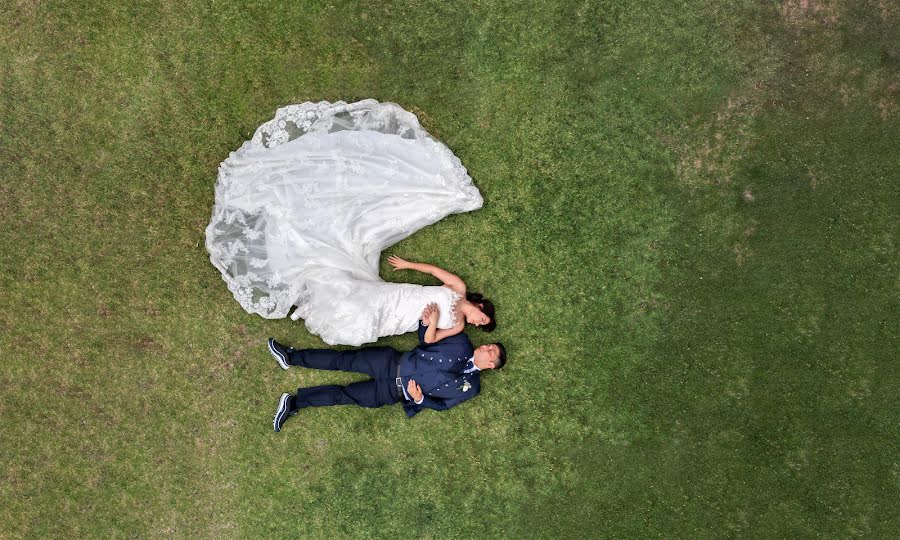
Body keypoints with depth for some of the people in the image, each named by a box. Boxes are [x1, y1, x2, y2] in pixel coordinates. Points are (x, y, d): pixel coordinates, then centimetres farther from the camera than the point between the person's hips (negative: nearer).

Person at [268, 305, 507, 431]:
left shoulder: (471, 387, -6)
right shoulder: (462, 343, -1)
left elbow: (442, 404, 1)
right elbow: (424, 344, 6)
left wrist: (419, 399, -18)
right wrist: (427, 324, -15)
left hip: (394, 392, -2)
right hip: (392, 362, 2)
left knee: (344, 395, -2)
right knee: (343, 360, -5)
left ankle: (294, 402, 7)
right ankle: (291, 357, 6)